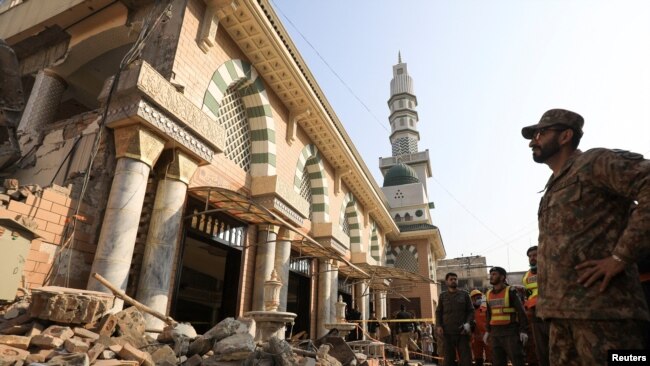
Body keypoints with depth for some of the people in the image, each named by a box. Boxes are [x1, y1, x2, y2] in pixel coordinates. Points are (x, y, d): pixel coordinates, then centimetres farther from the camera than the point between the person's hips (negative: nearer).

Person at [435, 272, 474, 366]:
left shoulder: (464, 294, 9)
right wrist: (438, 326, -4)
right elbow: (438, 312, 10)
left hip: (462, 332, 0)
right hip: (447, 333, 0)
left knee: (466, 357, 1)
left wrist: (468, 323, -8)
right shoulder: (442, 296, 10)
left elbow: (471, 311, 8)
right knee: (448, 358, 4)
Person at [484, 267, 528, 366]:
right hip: (495, 333, 6)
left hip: (511, 332, -6)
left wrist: (523, 330, -14)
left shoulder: (510, 292, -5)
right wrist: (487, 330, 15)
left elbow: (521, 312, -7)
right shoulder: (489, 294, 12)